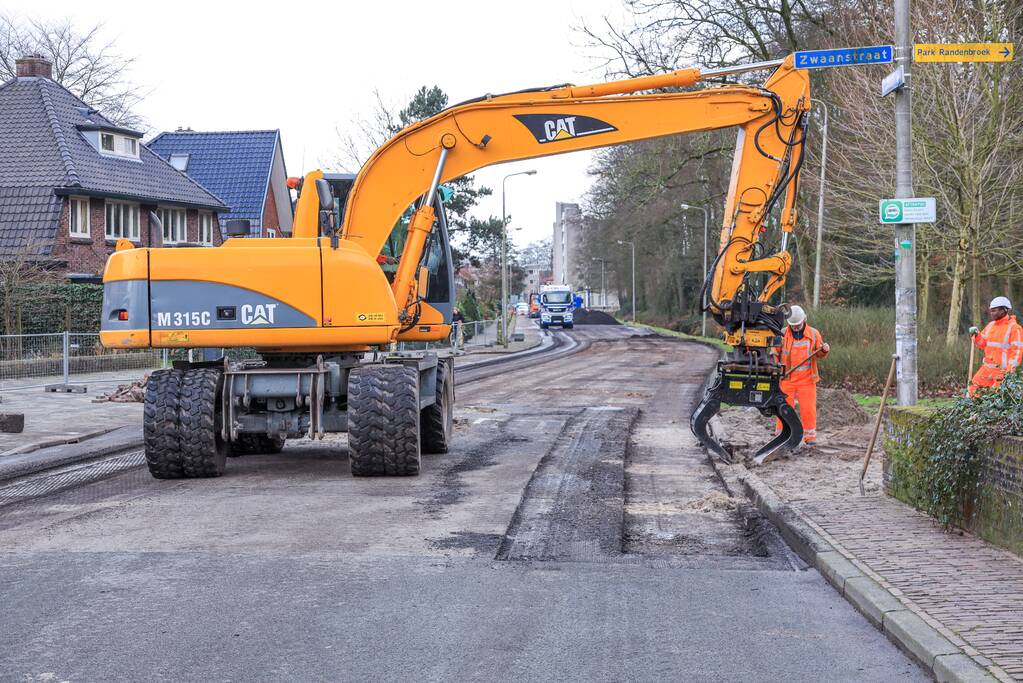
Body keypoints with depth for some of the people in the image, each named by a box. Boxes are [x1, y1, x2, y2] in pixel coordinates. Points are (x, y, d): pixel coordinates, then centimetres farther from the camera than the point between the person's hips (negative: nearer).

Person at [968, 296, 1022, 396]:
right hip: (987, 367, 7)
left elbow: (1017, 350, -15)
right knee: (974, 388, 3)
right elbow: (982, 343, 18)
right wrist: (976, 335, -3)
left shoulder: (1014, 328, -11)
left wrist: (1010, 370, -20)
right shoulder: (990, 325, 12)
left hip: (1003, 370, -7)